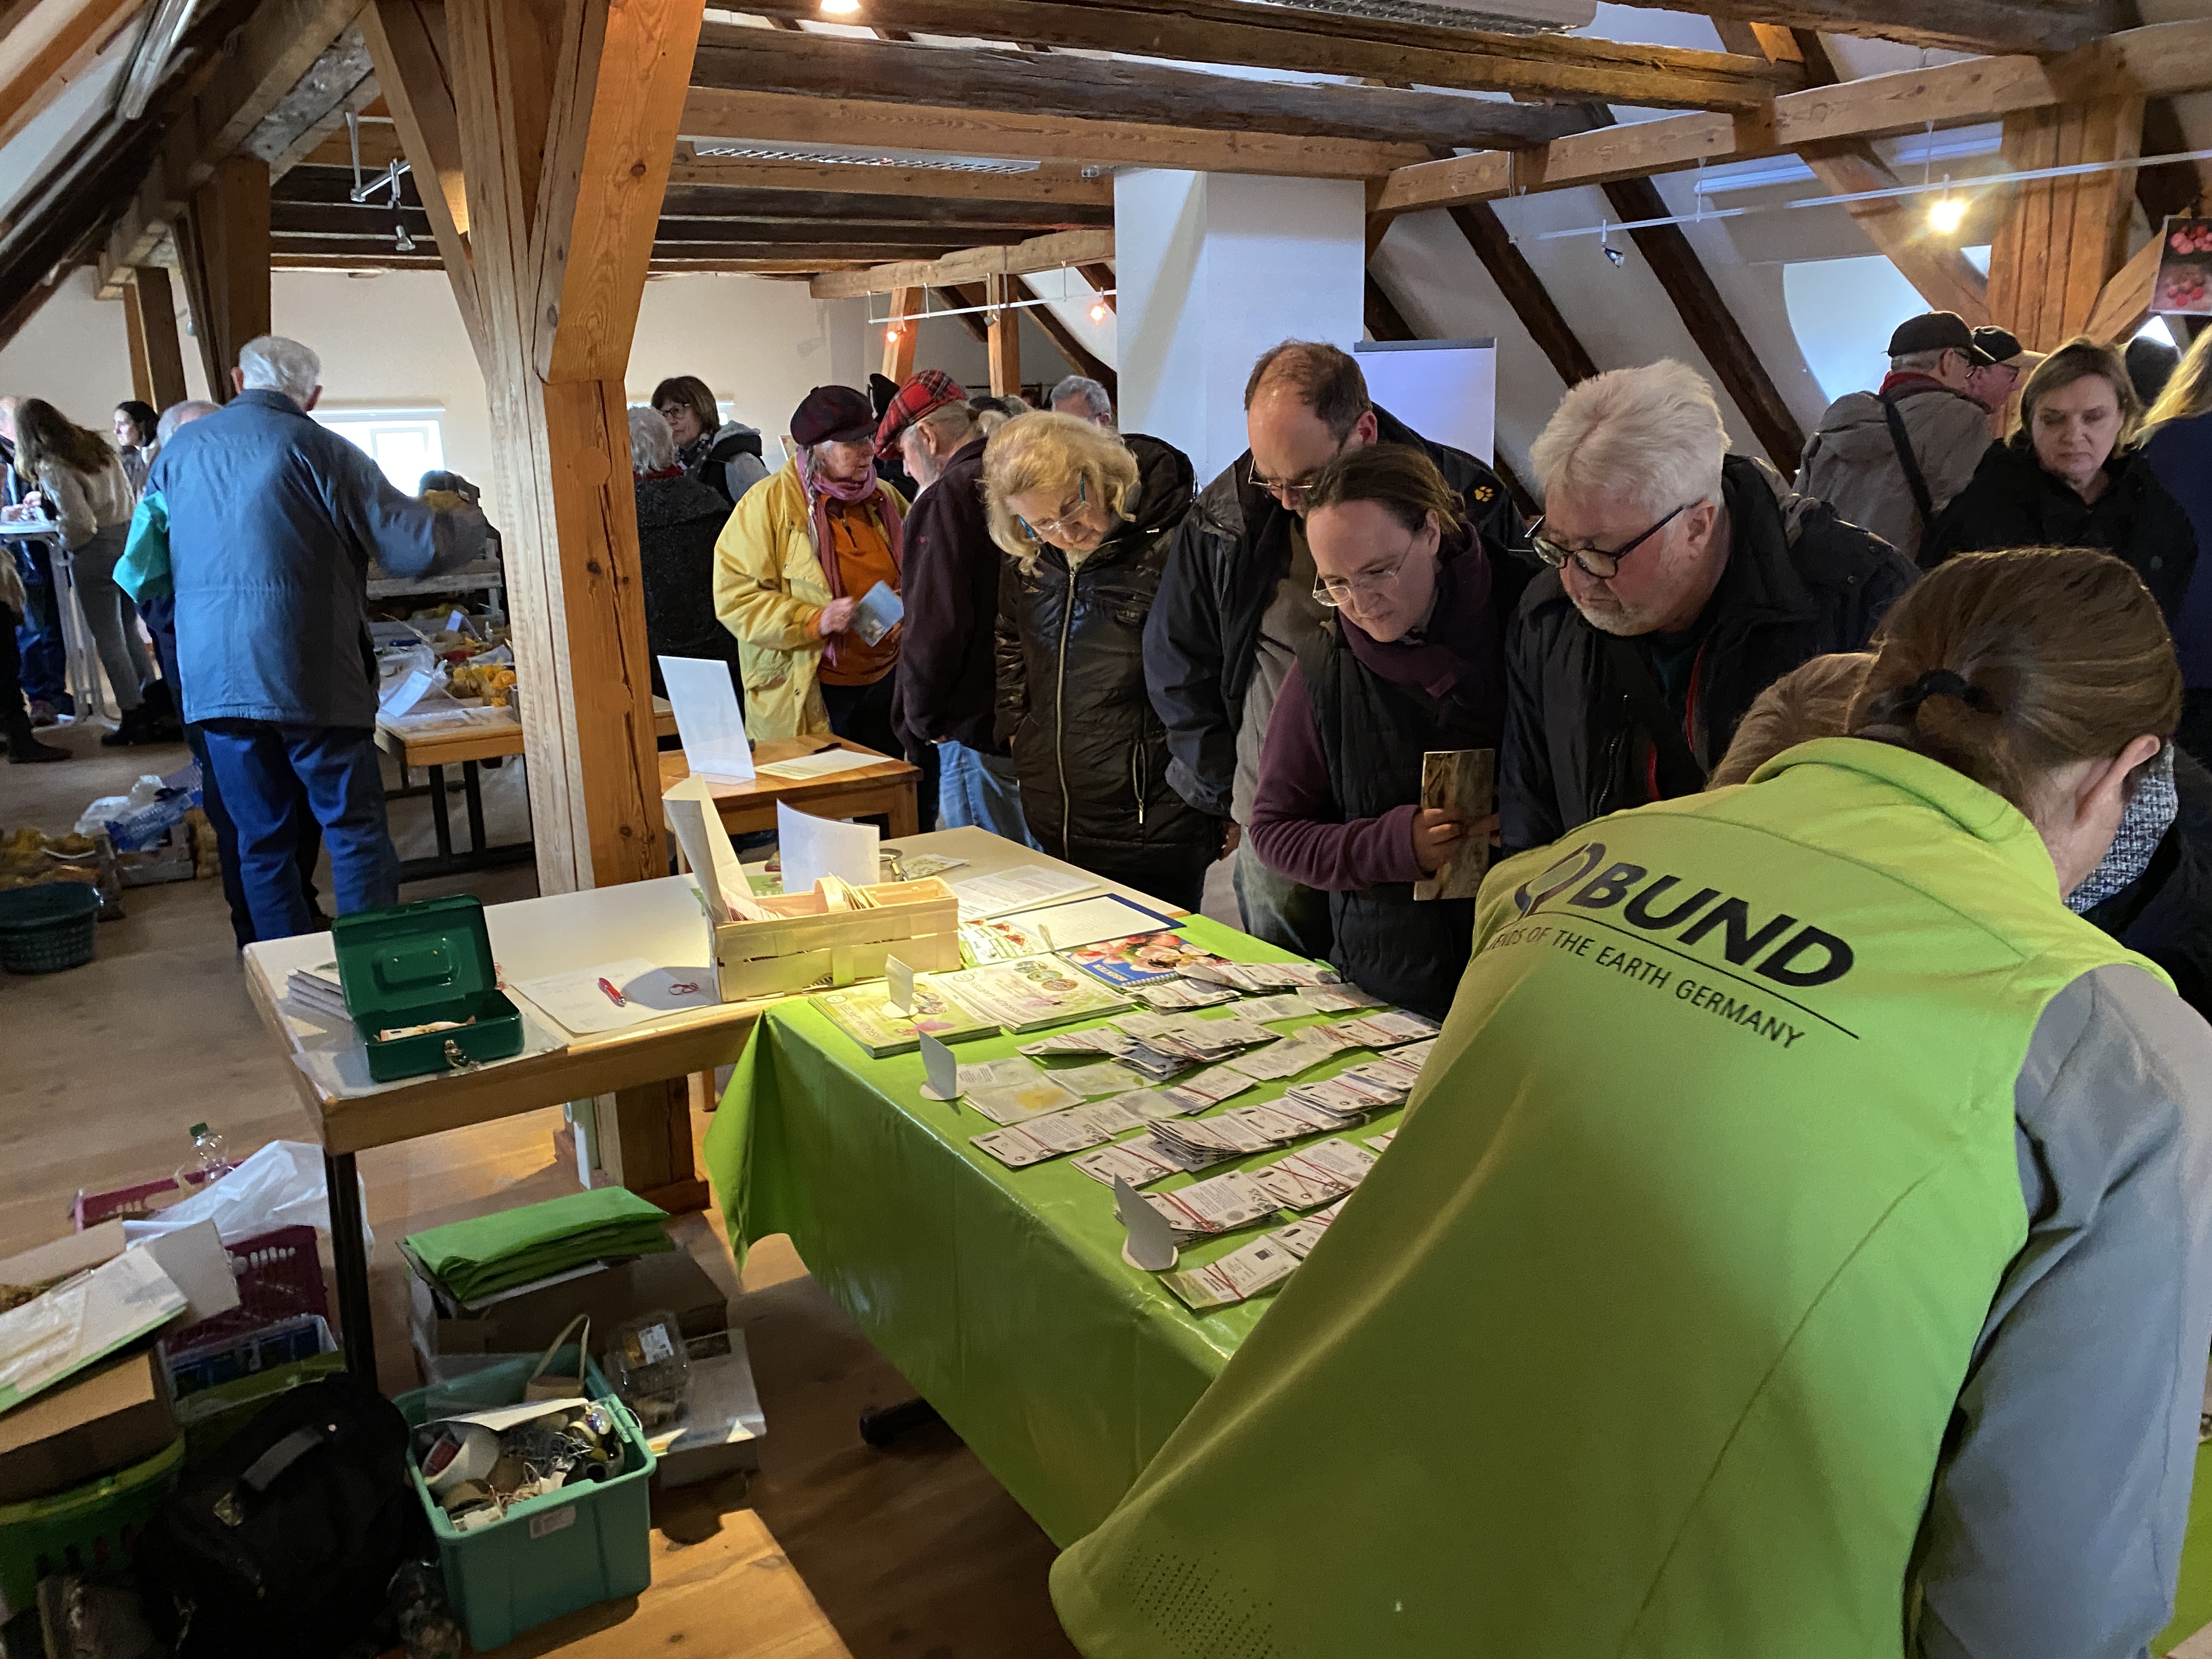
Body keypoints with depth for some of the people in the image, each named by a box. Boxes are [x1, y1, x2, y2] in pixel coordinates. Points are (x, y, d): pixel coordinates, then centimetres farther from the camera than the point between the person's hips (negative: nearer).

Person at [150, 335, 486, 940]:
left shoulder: (179, 448, 10)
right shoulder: (317, 449, -7)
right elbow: (418, 545, -8)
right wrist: (474, 523, 11)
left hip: (212, 679, 5)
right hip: (310, 678, -5)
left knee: (261, 839, 12)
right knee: (356, 830, 3)